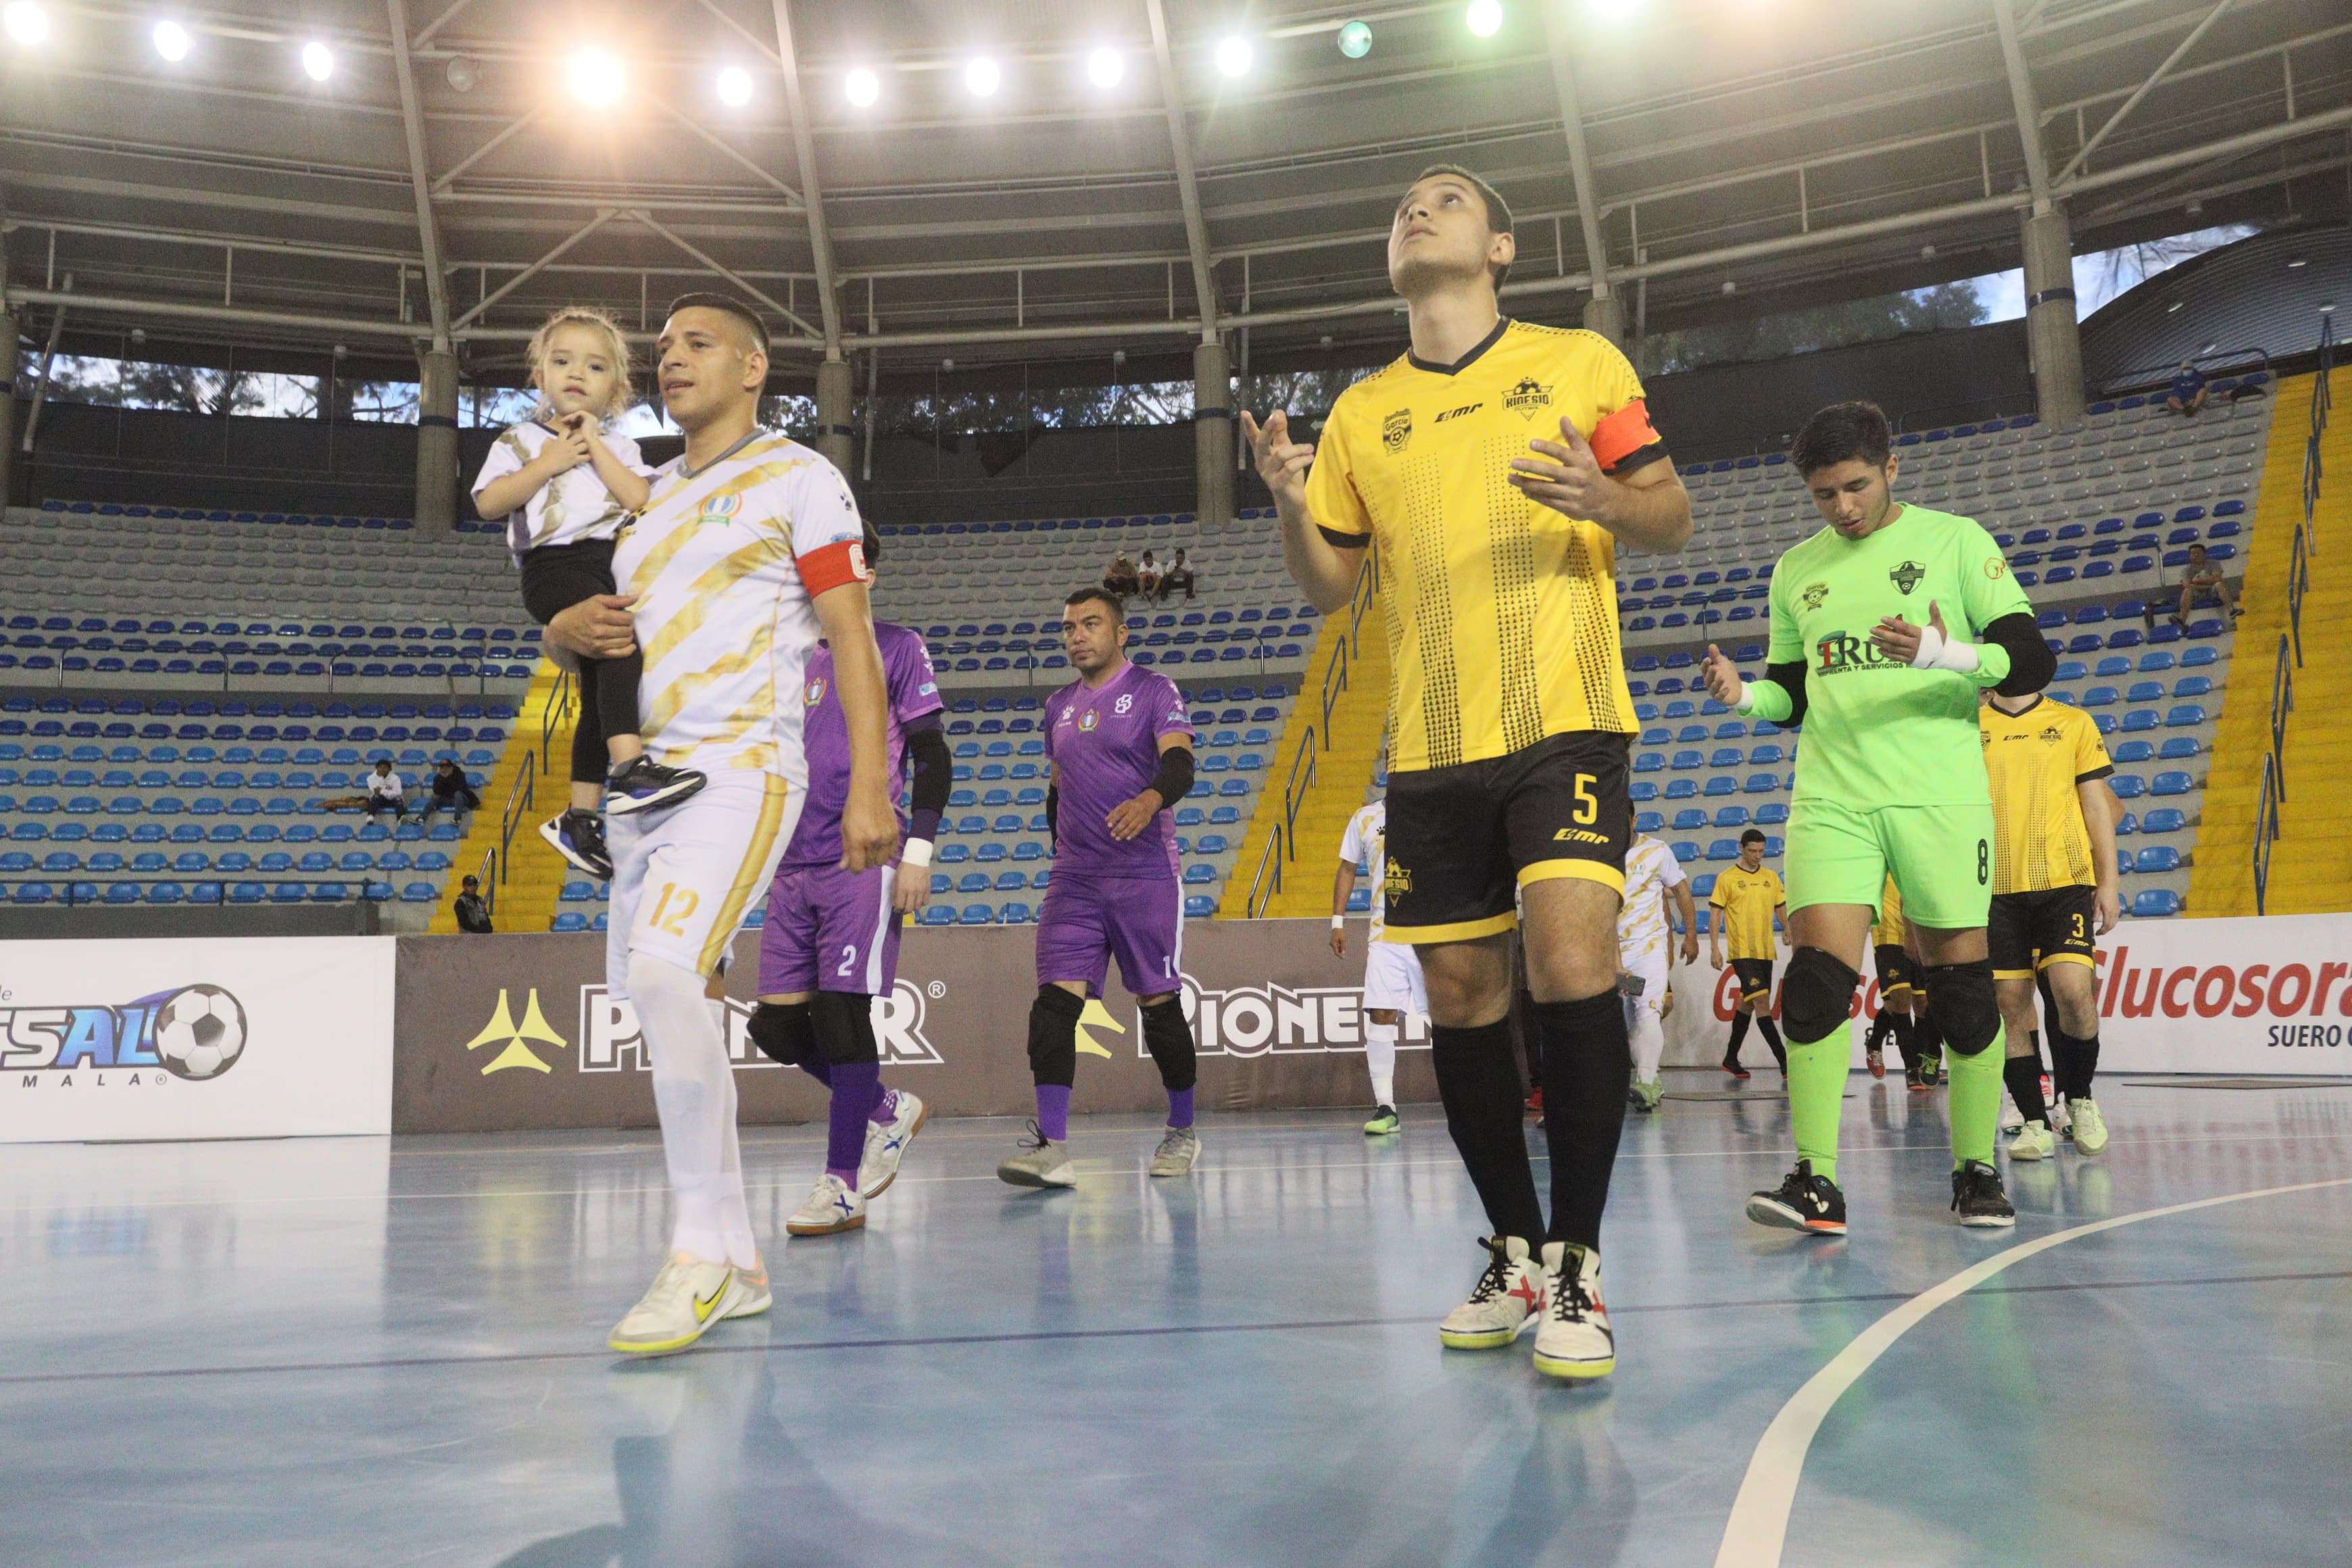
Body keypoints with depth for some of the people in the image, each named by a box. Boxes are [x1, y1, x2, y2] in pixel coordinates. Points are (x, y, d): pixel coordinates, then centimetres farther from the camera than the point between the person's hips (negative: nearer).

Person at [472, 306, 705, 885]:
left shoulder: (618, 447, 19)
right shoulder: (521, 440, 12)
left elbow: (642, 500, -1)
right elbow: (489, 503, -1)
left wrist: (597, 447, -3)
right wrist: (548, 463, -6)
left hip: (612, 565, 5)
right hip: (555, 562, -5)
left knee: (600, 687, 8)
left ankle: (580, 815, 17)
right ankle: (629, 765, -44)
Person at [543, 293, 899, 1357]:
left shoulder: (798, 479, 3)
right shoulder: (644, 495, 22)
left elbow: (853, 639, -4)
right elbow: (566, 618, 28)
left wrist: (870, 789, -15)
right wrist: (570, 625, 1)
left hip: (740, 769, -8)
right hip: (642, 778, 8)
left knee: (664, 972, -27)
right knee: (661, 1004, 5)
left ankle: (703, 1253, -17)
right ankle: (736, 1266, 14)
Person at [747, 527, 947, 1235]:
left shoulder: (897, 646, 3)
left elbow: (932, 755, -2)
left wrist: (918, 850, -11)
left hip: (864, 863, -6)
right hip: (794, 869, 6)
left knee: (841, 1012, -11)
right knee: (777, 1024, 2)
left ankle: (842, 1187, -1)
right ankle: (890, 1110, 23)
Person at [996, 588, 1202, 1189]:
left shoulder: (1153, 690, -1)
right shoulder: (1058, 706, 17)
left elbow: (1180, 765, -16)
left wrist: (1151, 798, -36)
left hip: (1144, 876, -4)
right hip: (1074, 881, 5)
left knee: (1159, 1004, 2)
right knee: (1054, 1003, -10)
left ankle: (1182, 1132, 20)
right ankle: (1051, 1148, -14)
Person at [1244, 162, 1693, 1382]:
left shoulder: (1579, 362, 8)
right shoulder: (1359, 413, 15)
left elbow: (1672, 518, 7)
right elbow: (1328, 587, 15)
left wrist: (1610, 501, -15)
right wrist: (1292, 508, -6)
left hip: (1564, 726, -3)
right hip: (1430, 747, 4)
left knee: (1571, 963, -19)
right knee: (1460, 996, 4)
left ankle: (1576, 1263, -6)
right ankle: (1514, 1254, 19)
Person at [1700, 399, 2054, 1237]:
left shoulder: (1953, 540, 3)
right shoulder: (1796, 569, 14)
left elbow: (2032, 662, -3)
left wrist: (1942, 653, -22)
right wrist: (1744, 694, -1)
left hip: (1939, 795, -2)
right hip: (1830, 798, 2)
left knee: (1963, 989, 1)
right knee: (1816, 979, -12)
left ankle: (1975, 1170, 17)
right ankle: (1816, 1183, -9)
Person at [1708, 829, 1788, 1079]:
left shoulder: (1772, 877, 11)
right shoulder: (1727, 878, -3)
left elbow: (1781, 909, 18)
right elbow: (1716, 914, -3)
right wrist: (1714, 948, -10)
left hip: (1766, 951, 6)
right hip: (1742, 952, -6)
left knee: (1748, 1003, 12)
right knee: (1762, 1001, -15)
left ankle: (1731, 1059, 24)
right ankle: (1785, 1063, -15)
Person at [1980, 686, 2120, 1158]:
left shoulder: (2074, 722, 10)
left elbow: (2097, 806, 10)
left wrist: (2109, 882, 3)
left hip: (2064, 881, -1)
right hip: (1995, 888, 1)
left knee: (2073, 991, -15)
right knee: (2012, 1005, 0)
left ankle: (2079, 1099, 9)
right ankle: (2035, 1122, 11)